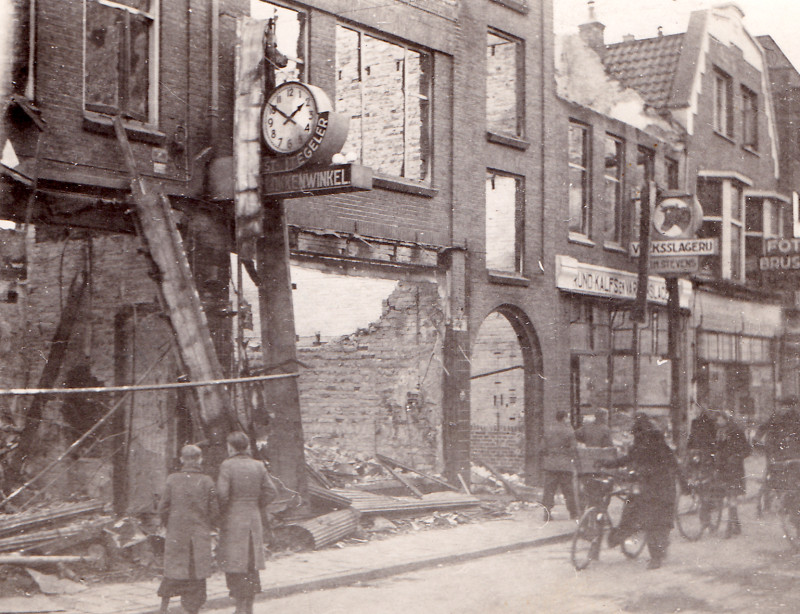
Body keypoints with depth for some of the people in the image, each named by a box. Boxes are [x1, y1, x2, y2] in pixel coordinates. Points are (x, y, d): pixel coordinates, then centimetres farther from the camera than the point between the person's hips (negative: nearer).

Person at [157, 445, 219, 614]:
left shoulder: (172, 479, -5)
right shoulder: (207, 482, -5)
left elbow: (163, 508, -1)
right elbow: (214, 510, -3)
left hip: (176, 535, 1)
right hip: (200, 535, -1)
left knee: (172, 571, 13)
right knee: (197, 573, 6)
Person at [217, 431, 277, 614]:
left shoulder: (227, 466, -11)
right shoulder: (258, 466, 4)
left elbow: (222, 494, -17)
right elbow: (269, 491, 3)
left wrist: (222, 512, 0)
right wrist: (256, 509, 13)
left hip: (233, 520, -5)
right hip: (254, 520, 5)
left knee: (234, 565, 2)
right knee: (251, 565, 13)